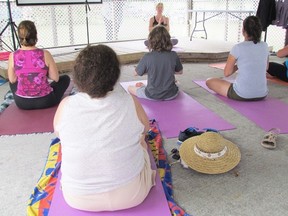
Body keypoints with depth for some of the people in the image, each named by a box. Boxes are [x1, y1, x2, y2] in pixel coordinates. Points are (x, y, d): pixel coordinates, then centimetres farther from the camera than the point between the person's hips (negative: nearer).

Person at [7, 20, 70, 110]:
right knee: (65, 78, 24)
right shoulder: (45, 54, -16)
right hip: (45, 101, -3)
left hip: (21, 103, 3)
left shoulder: (13, 56, -11)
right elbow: (55, 78, -9)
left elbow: (12, 80, 1)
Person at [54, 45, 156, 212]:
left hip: (78, 198, 2)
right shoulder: (130, 103, -20)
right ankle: (148, 176, 51)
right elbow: (145, 129, 2)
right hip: (130, 195, -1)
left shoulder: (65, 106, -17)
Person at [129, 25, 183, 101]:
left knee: (130, 88, 23)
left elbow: (136, 73, -3)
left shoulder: (147, 57, -18)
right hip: (171, 95, 4)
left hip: (152, 96, -4)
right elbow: (180, 72, 4)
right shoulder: (173, 55, -12)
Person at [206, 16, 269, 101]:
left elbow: (227, 73, -8)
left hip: (241, 95, -6)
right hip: (262, 95, 6)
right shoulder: (264, 46, 1)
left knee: (209, 81, 15)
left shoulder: (238, 48, -14)